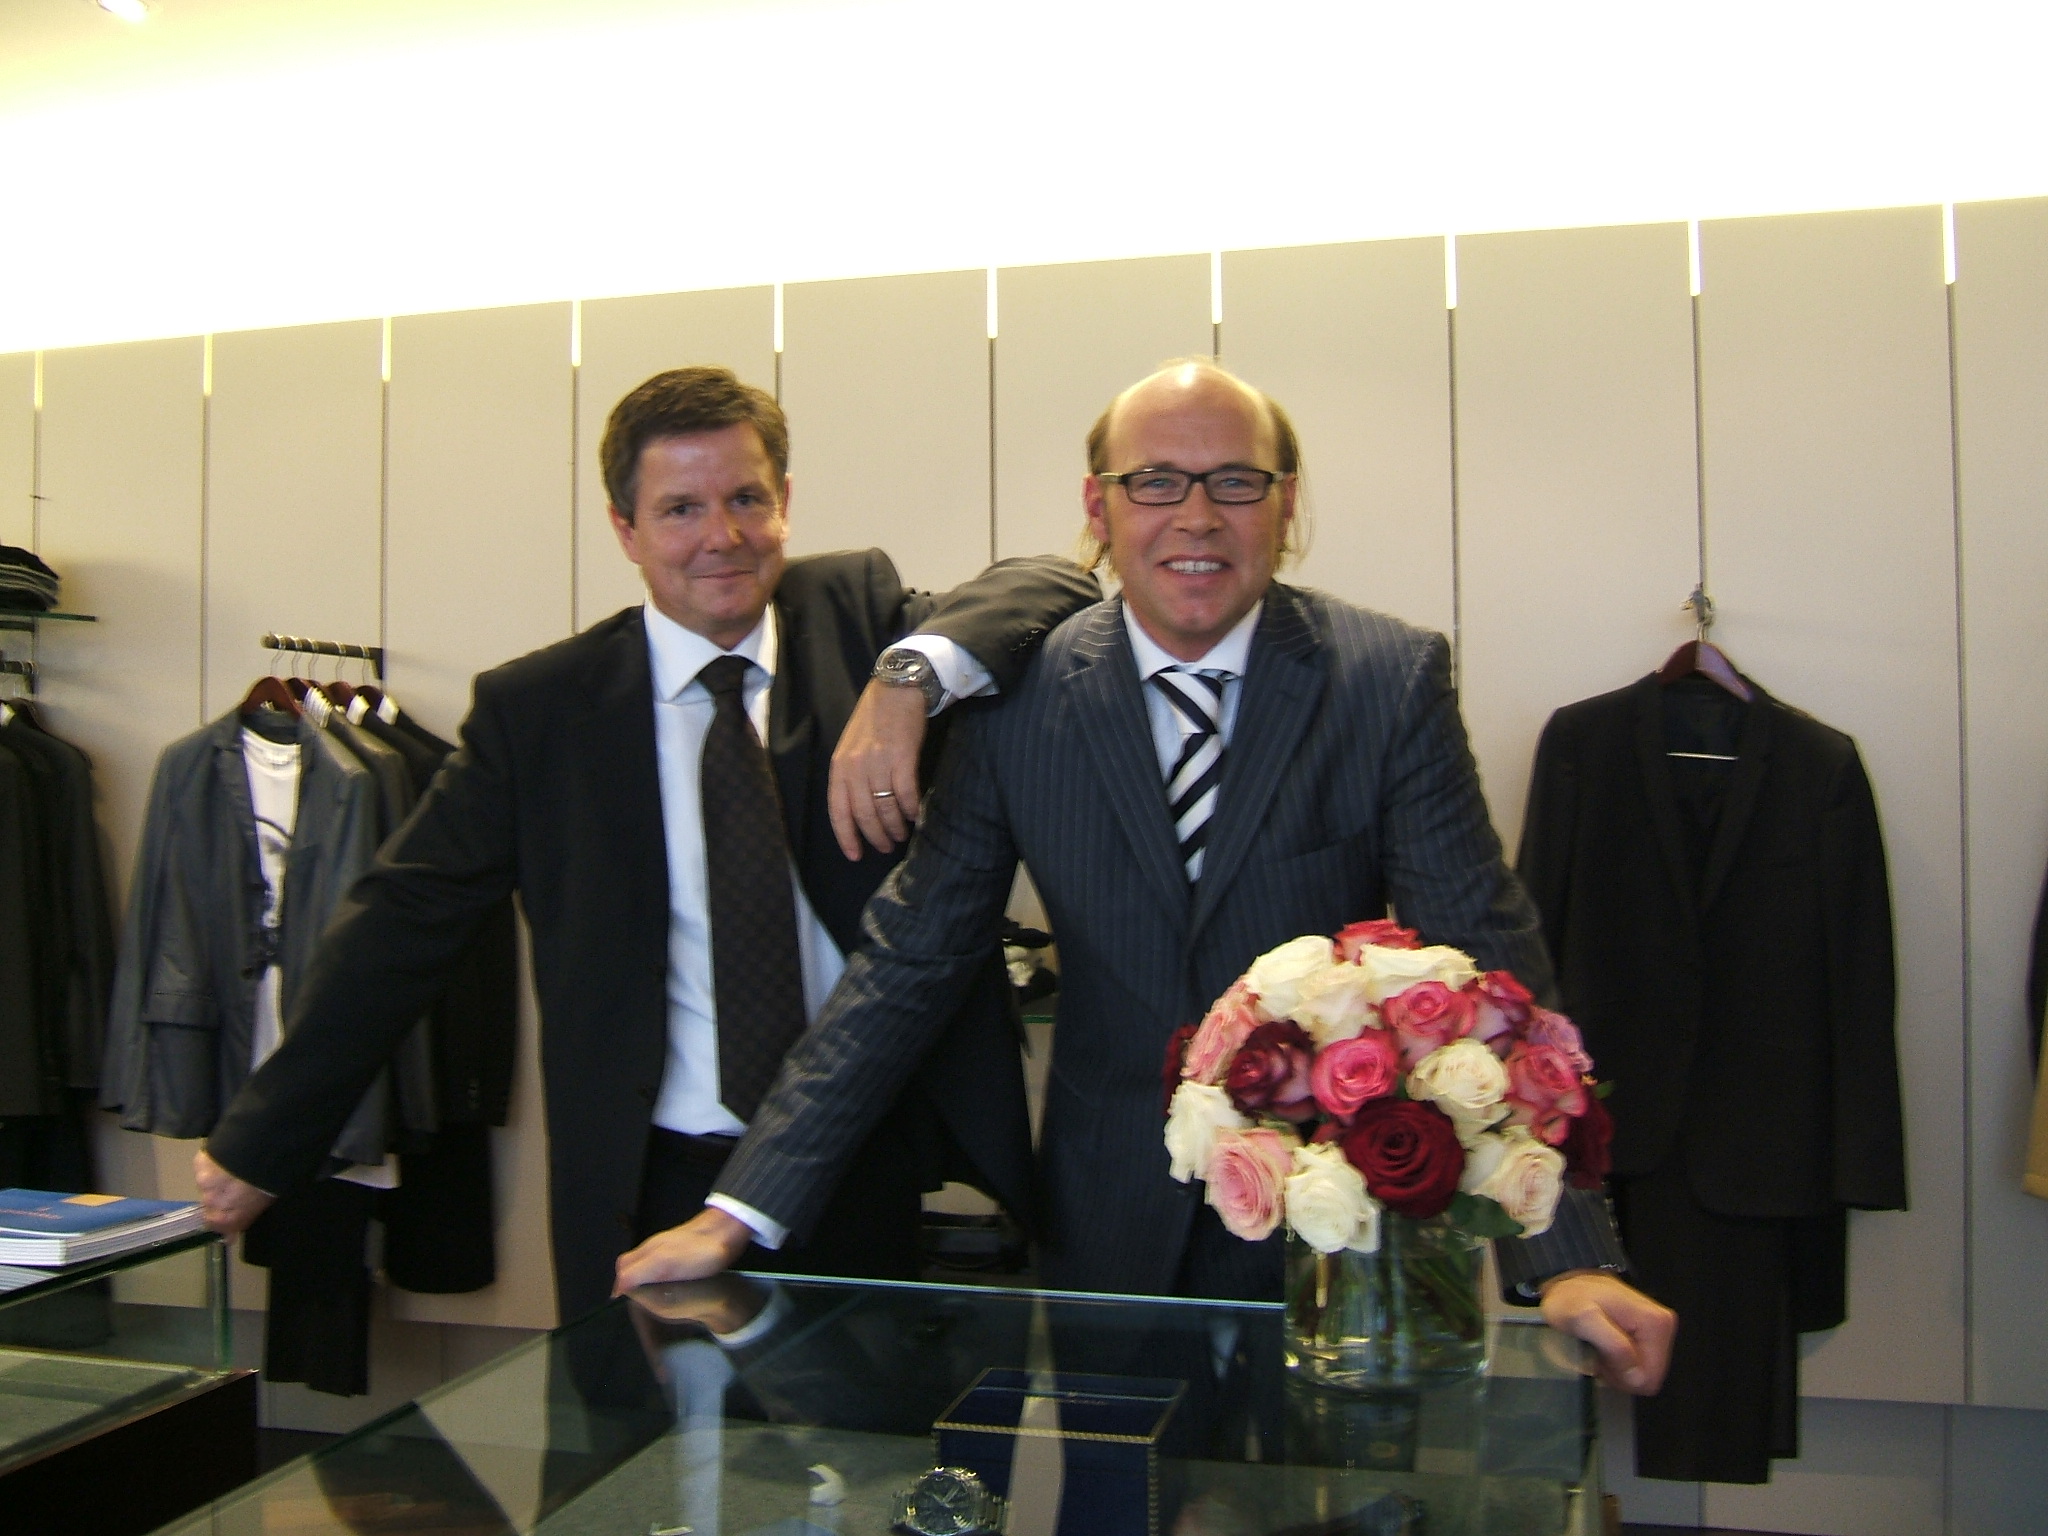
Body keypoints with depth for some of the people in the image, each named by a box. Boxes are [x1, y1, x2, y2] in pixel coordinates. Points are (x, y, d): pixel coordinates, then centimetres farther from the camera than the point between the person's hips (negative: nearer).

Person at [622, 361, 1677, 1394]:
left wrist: (1570, 1258, -23)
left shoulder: (1392, 681, -11)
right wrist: (741, 1211, -11)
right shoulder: (1020, 697, -7)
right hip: (1111, 1232, 1)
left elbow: (1488, 963, -13)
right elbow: (907, 961, -6)